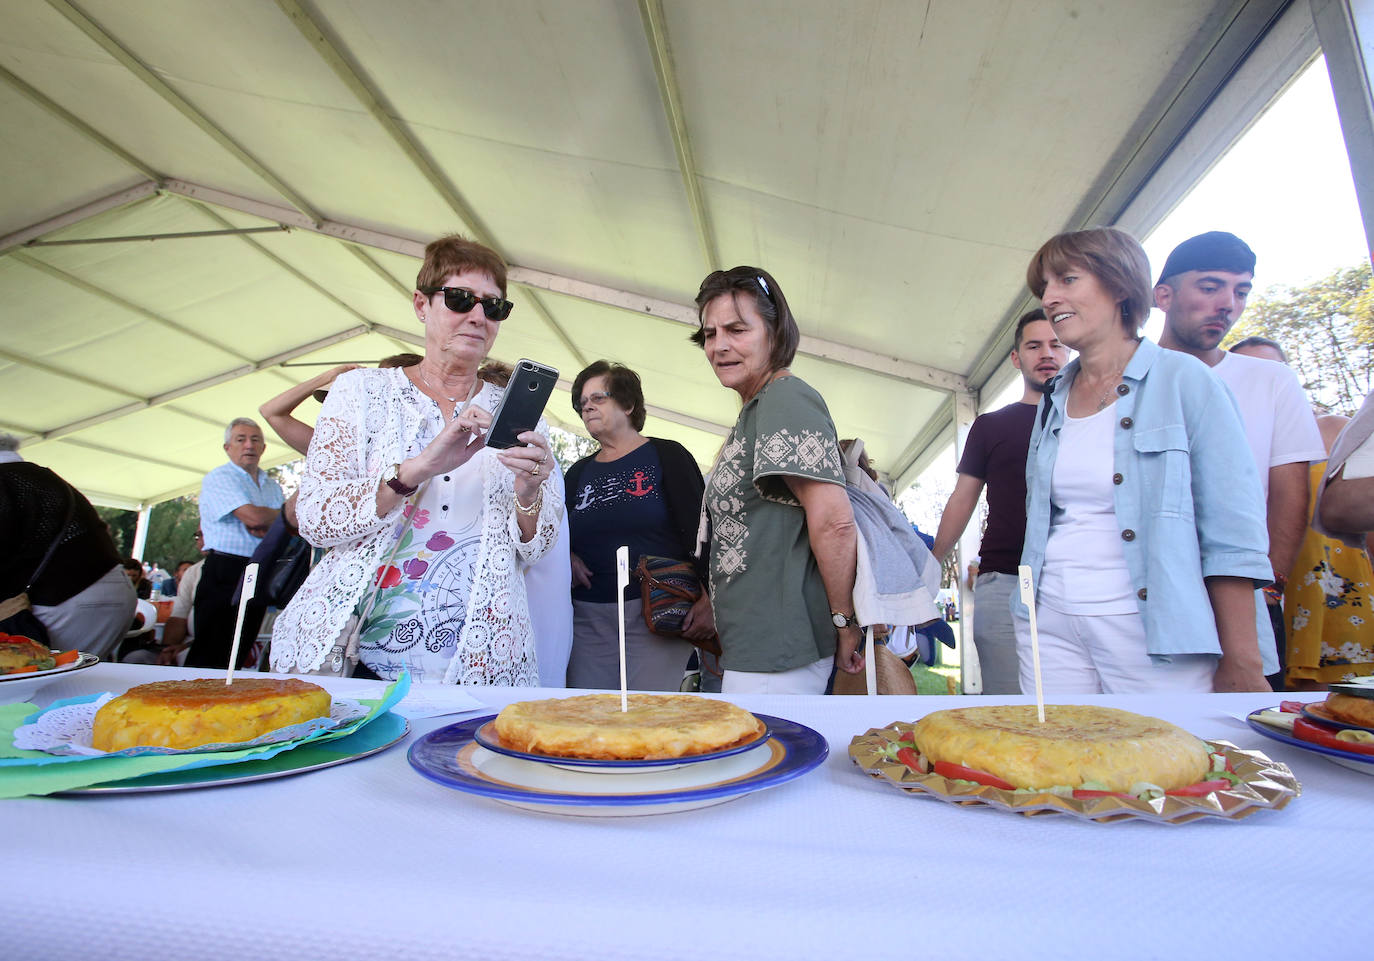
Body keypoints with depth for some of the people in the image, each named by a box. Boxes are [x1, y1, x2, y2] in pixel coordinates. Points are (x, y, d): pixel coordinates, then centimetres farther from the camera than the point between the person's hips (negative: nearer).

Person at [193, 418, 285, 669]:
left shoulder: (273, 486, 18)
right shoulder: (219, 478, -3)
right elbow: (253, 516, -17)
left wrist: (267, 528, -14)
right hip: (225, 574, -6)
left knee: (238, 657, 10)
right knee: (210, 658, -7)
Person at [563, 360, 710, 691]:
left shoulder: (667, 456, 2)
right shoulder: (577, 473, 17)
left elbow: (701, 531, -4)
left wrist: (708, 600, -13)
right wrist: (566, 559, -1)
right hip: (588, 618, 4)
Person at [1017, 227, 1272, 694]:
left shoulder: (1183, 379, -3)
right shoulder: (1054, 399, 12)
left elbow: (1232, 535, -7)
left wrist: (1241, 662, -11)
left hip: (1155, 629, -4)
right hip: (1051, 622, 5)